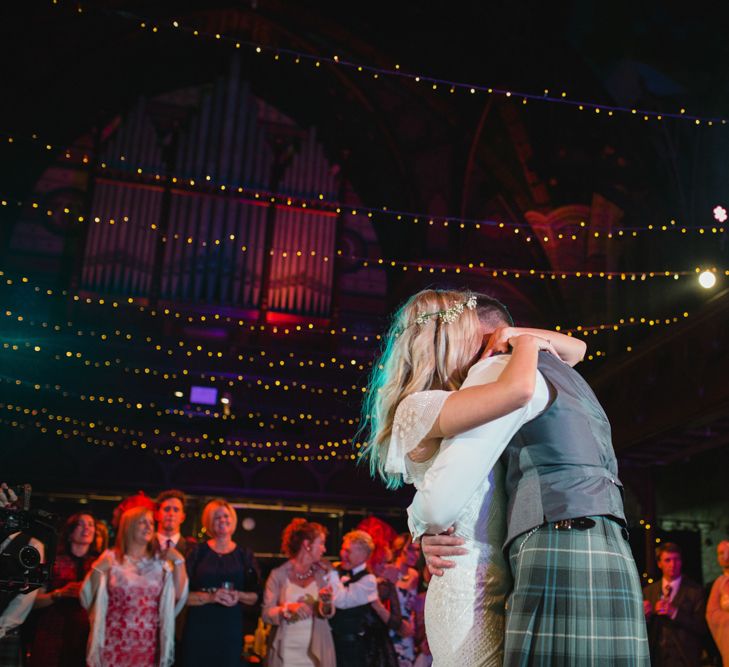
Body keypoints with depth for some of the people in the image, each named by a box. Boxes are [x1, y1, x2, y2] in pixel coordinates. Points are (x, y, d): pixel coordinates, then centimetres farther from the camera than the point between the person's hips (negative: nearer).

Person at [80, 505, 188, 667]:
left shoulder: (160, 562, 7)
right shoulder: (110, 558, 1)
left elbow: (178, 596, -1)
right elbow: (88, 599, -1)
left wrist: (179, 562, -8)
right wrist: (97, 570, -14)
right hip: (113, 644, -2)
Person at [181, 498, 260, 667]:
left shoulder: (245, 555, 7)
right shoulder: (197, 552, 1)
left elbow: (255, 596, 9)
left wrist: (239, 596, -10)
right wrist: (210, 597, -18)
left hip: (232, 629, 2)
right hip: (198, 628, -1)